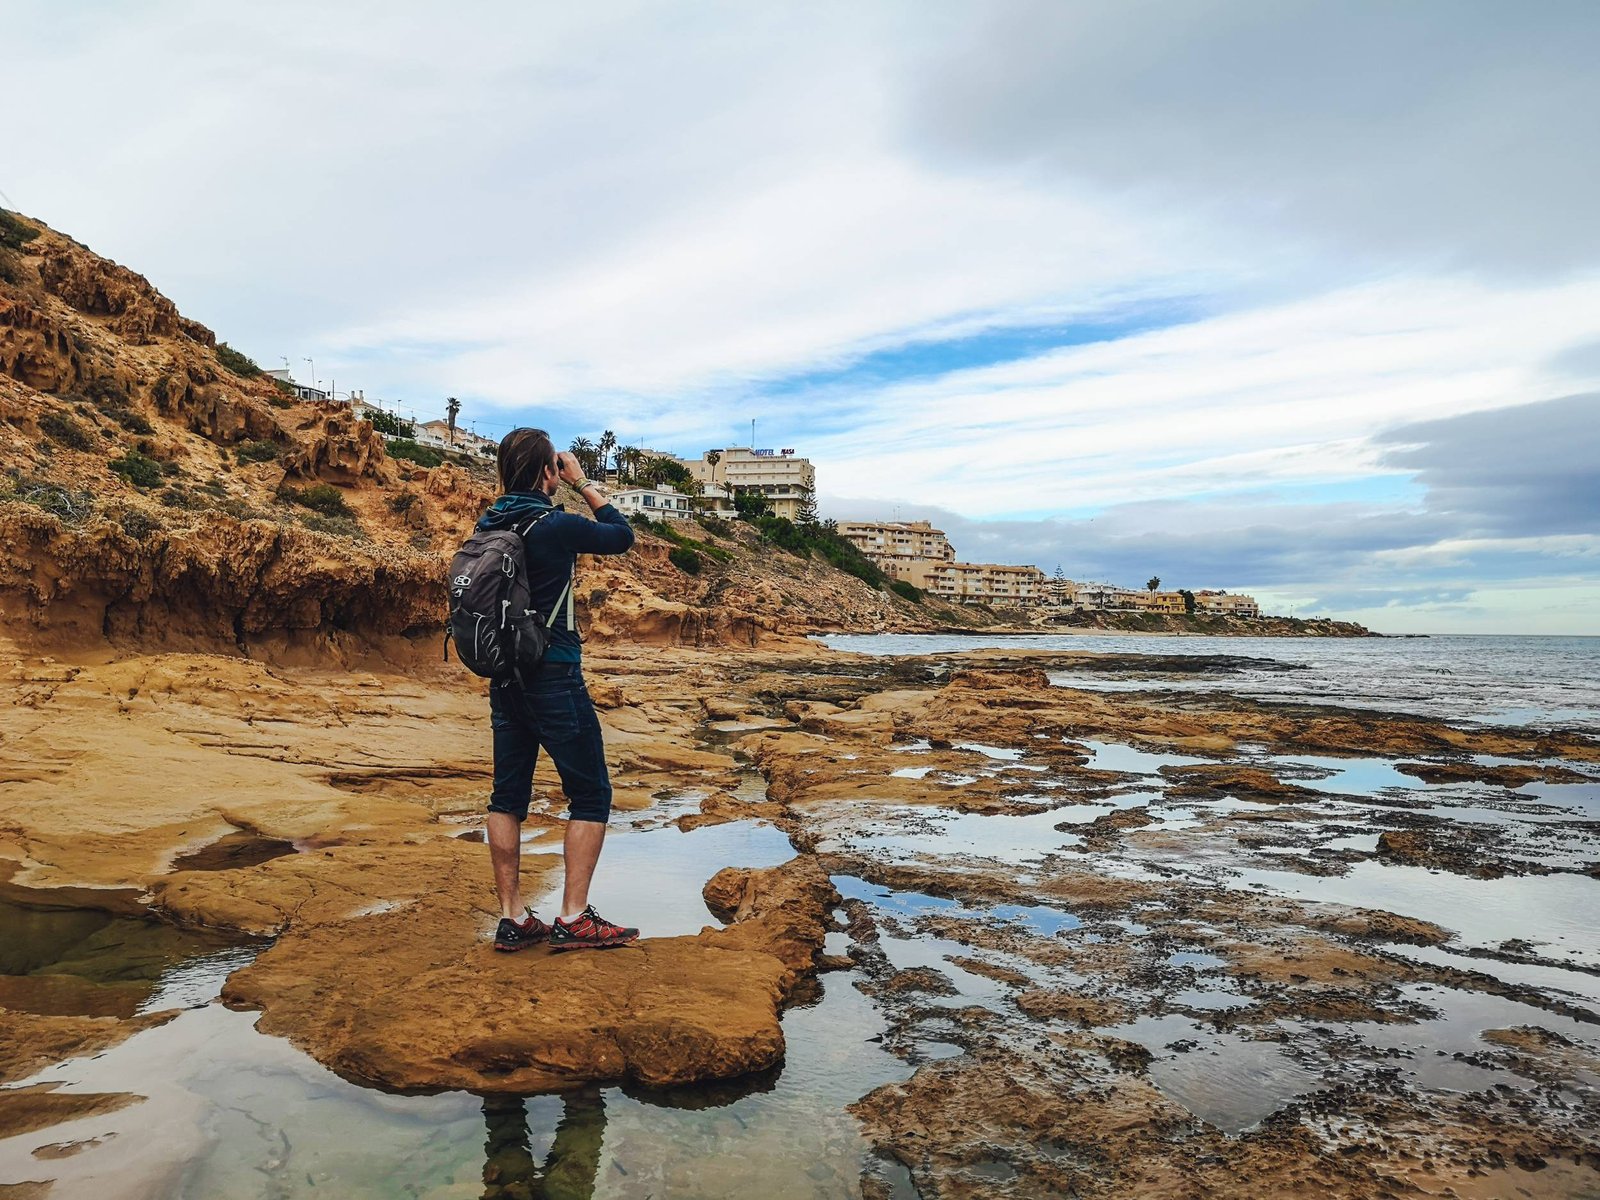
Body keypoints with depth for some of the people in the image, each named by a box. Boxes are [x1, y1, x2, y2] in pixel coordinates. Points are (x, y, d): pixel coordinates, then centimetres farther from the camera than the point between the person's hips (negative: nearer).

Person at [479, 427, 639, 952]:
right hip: (555, 678, -7)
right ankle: (573, 919, 5)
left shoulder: (488, 525, 4)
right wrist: (584, 482, 5)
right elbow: (623, 535, -1)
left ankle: (513, 919, 18)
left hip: (505, 679, 8)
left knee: (508, 796, 12)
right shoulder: (556, 525, -15)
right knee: (591, 796, 3)